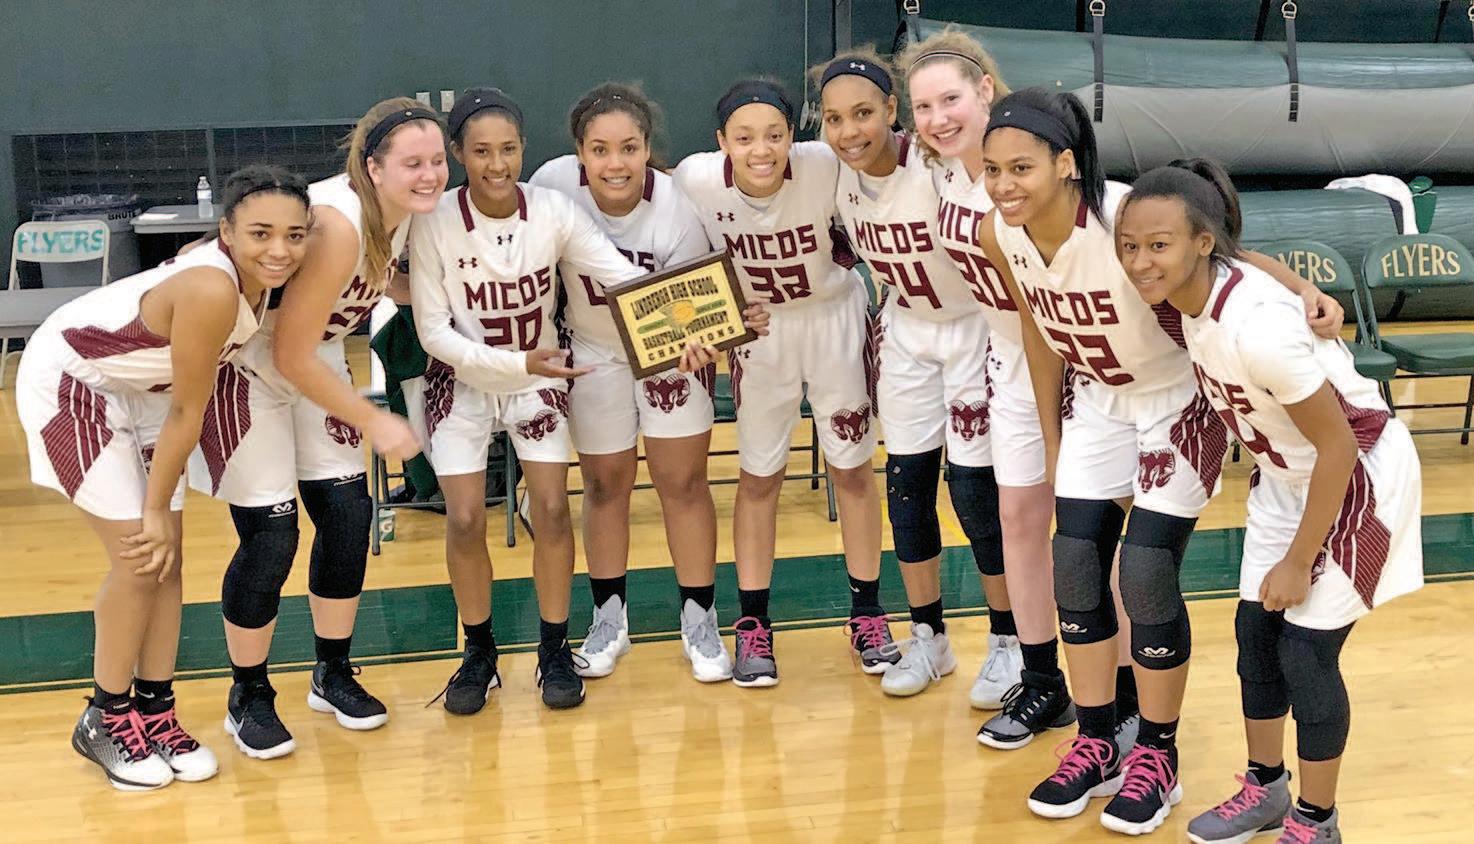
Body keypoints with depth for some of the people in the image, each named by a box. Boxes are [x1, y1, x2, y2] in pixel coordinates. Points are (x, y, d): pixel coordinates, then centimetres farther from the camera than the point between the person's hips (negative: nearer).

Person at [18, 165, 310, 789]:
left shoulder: (256, 278, -13)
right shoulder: (211, 291, -34)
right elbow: (188, 413, -24)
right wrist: (157, 511, -16)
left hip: (140, 386, 7)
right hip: (69, 382, -7)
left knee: (168, 557, 4)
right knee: (139, 556, -7)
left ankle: (155, 713, 15)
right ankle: (104, 721, 10)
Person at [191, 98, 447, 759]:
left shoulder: (403, 212, -9)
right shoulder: (339, 226, -33)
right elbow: (291, 355, -28)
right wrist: (375, 422, -22)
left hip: (314, 360, 8)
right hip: (244, 364, -8)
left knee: (347, 513, 3)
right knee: (271, 535, -8)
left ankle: (332, 674, 21)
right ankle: (247, 698, 12)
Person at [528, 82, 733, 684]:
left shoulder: (676, 210, -29)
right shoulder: (554, 184, -25)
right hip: (592, 352, 2)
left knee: (683, 482, 2)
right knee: (605, 485, 10)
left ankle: (700, 621, 17)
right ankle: (609, 619, 27)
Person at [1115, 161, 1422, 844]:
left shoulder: (1256, 326, -35)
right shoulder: (1190, 295, -14)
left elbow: (1338, 446, -26)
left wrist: (1298, 561, -18)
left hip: (1356, 475, -7)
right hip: (1285, 473, 8)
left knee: (1306, 652, -2)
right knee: (1255, 632, 12)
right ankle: (1264, 789, 32)